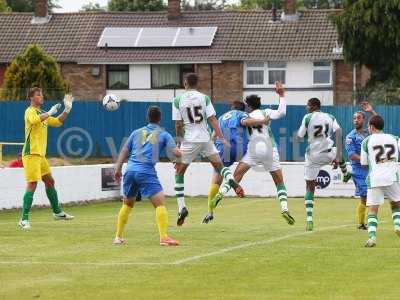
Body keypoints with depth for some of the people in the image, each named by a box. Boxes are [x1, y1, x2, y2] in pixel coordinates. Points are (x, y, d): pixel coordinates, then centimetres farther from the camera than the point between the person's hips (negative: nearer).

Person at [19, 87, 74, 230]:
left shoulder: (42, 113, 19)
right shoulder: (30, 111, -10)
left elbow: (57, 122, 25)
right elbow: (34, 120, -33)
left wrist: (67, 110, 15)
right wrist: (50, 113, -25)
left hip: (40, 155, 10)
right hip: (31, 154, -10)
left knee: (50, 182, 18)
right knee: (32, 184, -14)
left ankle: (57, 212, 32)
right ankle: (24, 219, -15)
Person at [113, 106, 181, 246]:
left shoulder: (137, 132, 21)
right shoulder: (164, 134, 9)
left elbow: (124, 151, 20)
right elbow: (175, 152, 0)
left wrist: (118, 169, 24)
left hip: (130, 170, 5)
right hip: (146, 171, -5)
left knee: (127, 204, 22)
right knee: (160, 202, -7)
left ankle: (118, 237, 25)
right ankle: (164, 237, -20)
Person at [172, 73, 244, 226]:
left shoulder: (178, 100, -2)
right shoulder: (204, 98, 2)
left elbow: (178, 125, -2)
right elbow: (212, 119, -3)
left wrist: (179, 139, 13)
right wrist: (221, 137, -1)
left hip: (189, 140, -2)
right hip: (206, 139, 2)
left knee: (179, 173, 9)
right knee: (219, 165, 17)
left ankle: (182, 207, -1)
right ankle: (231, 180, -16)